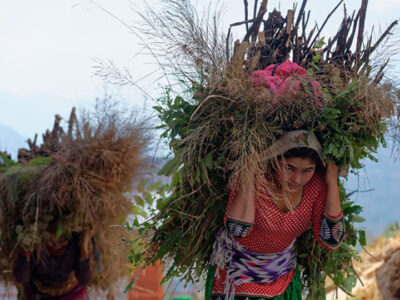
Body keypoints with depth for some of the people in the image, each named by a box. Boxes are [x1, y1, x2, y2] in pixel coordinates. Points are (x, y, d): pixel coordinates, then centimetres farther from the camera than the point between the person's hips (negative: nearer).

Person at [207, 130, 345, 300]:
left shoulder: (318, 183, -17)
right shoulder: (255, 176, -26)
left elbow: (331, 241, -21)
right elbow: (237, 231, -37)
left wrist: (332, 183, -25)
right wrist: (249, 175, -39)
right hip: (237, 265, -3)